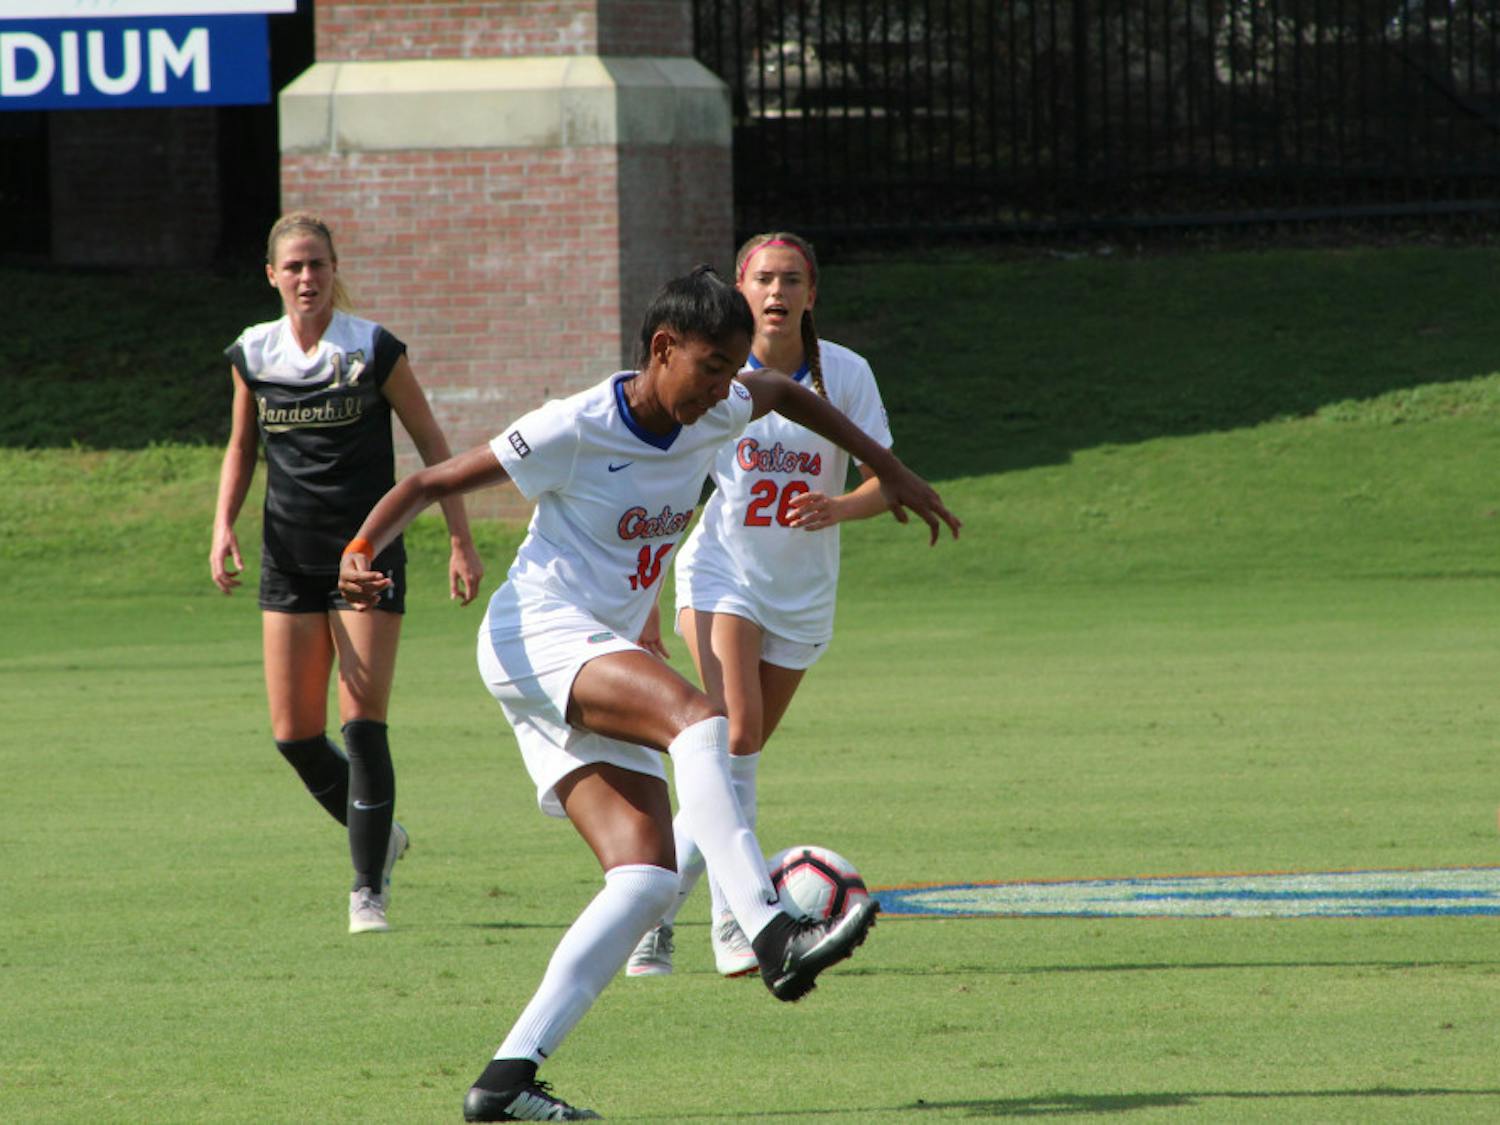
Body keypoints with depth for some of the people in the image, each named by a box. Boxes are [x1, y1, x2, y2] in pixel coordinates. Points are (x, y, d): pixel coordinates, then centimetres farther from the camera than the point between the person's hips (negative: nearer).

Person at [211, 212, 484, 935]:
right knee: (294, 734, 1)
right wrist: (224, 525, 1)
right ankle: (379, 836, 27)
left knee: (363, 724, -11)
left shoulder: (374, 351, -7)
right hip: (289, 559, 4)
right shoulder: (252, 355, 3)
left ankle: (369, 888, -4)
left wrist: (461, 542, -3)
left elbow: (432, 445, 0)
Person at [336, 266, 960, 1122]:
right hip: (538, 635, -8)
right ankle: (770, 934, -47)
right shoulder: (575, 431, -12)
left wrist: (890, 470, 35)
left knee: (648, 876, -12)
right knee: (698, 719, -34)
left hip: (597, 678, 8)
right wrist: (362, 553, -26)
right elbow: (429, 484, -9)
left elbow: (782, 393, 30)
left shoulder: (714, 416, 6)